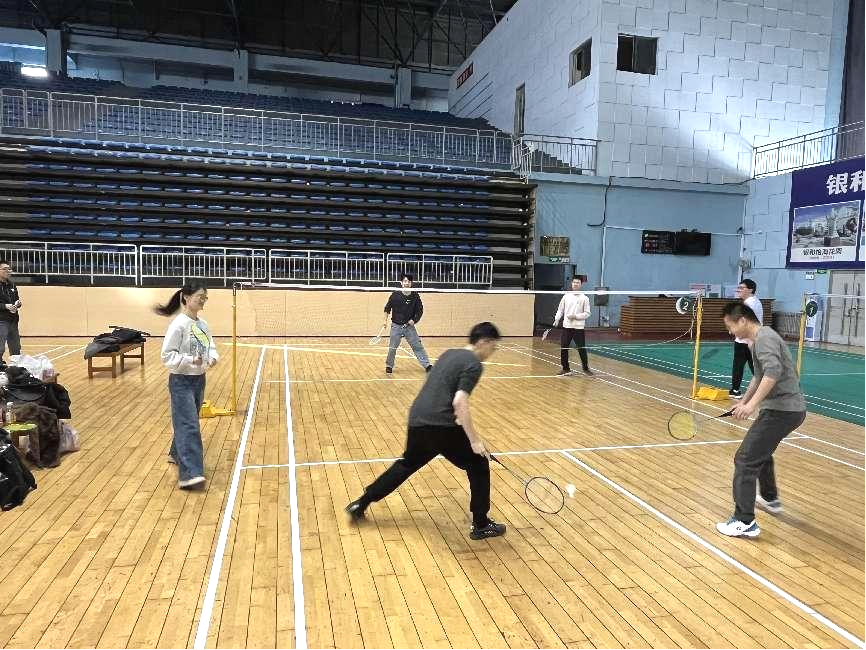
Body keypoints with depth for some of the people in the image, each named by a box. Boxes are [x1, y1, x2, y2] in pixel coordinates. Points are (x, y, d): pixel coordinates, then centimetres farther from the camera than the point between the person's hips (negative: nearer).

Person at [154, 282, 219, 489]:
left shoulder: (203, 324, 7)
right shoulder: (179, 324, -15)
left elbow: (211, 347, 14)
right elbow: (167, 355, -15)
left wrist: (212, 358, -7)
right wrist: (190, 360, -27)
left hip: (199, 380, 8)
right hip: (181, 382, -8)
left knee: (188, 423, 20)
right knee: (189, 427, -13)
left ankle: (177, 454, 42)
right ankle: (190, 474, -15)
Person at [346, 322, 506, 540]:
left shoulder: (450, 354, 16)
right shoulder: (473, 365, -9)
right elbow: (459, 402, -20)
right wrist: (474, 439, -17)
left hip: (417, 420, 8)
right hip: (441, 426, -8)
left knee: (407, 464, 28)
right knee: (478, 465, 10)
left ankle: (360, 504, 35)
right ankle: (481, 525, 16)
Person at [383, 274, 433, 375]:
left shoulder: (415, 296, -3)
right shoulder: (395, 295, -5)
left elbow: (420, 310, 4)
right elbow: (387, 308, 6)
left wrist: (414, 320, -8)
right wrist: (386, 320, 2)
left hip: (409, 326, 1)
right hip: (396, 326, -1)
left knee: (418, 346, 0)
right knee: (392, 348, 5)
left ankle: (427, 365, 6)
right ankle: (389, 366, 23)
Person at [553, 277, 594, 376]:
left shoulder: (584, 298, 0)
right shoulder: (566, 296, 7)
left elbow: (587, 313, -2)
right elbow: (560, 310, 12)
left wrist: (575, 316, -14)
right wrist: (557, 319, -3)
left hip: (579, 328, -2)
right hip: (566, 327, 3)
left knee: (582, 349, 1)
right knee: (563, 348, 2)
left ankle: (586, 368, 17)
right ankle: (566, 369, 15)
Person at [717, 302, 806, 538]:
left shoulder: (764, 337, -15)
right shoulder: (761, 338, 18)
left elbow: (773, 371, -33)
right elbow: (760, 377, 31)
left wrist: (752, 404, -36)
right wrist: (744, 402, 36)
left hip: (782, 410, -11)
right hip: (789, 408, 11)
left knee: (745, 460, -10)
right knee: (761, 451, 31)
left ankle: (745, 522, -8)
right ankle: (770, 499, 49)